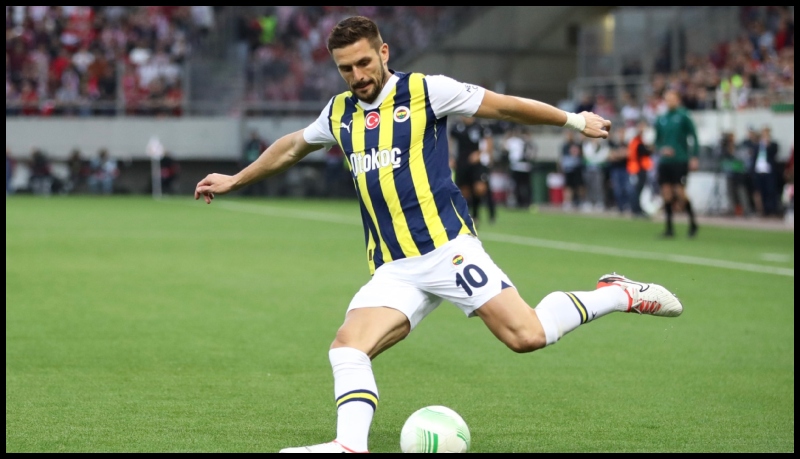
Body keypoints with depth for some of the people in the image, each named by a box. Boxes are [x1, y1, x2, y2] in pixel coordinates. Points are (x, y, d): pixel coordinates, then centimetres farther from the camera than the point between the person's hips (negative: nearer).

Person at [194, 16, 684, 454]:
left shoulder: (424, 91, -1)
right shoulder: (340, 113, 15)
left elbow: (502, 105, 5)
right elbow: (292, 147, 35)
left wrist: (573, 118, 5)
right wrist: (234, 180, 43)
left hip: (447, 247, -5)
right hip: (393, 271, 5)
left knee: (527, 335, -18)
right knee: (348, 346, -16)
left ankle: (618, 295, 2)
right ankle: (351, 446, -24)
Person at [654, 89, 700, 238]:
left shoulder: (683, 116, -3)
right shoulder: (661, 120, 10)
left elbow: (693, 136, -3)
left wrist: (694, 157, -10)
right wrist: (661, 150, -4)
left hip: (680, 160, -4)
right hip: (664, 161, 4)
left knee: (680, 192, -9)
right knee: (666, 193, 0)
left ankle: (693, 223, 10)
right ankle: (669, 228, 6)